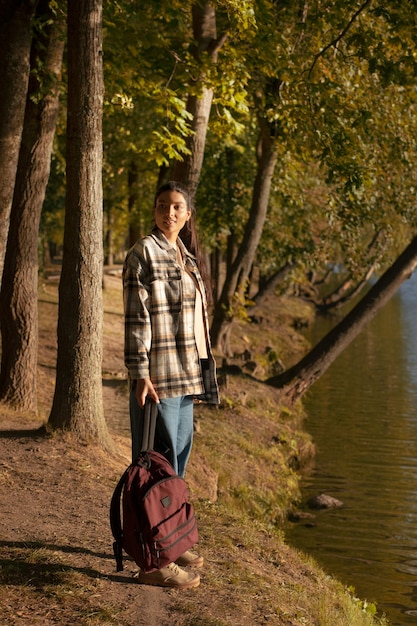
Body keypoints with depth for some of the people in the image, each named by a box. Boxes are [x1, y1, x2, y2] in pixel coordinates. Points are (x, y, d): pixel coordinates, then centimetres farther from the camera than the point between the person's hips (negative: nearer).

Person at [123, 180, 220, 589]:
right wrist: (140, 375, -20)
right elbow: (137, 318, -15)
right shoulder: (144, 253, -10)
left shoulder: (187, 256, 15)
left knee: (178, 458, 16)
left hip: (186, 374, 9)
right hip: (158, 375, -9)